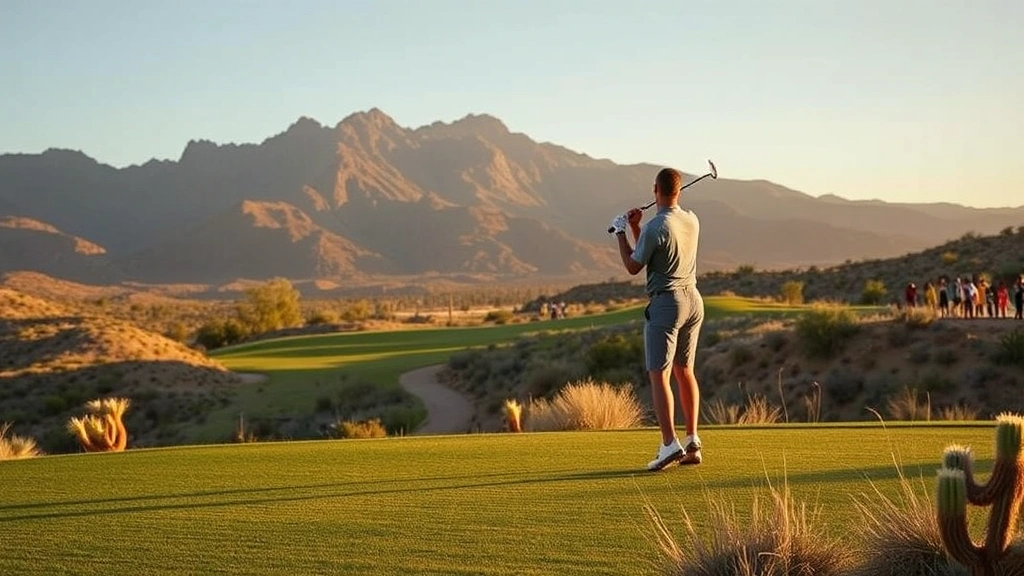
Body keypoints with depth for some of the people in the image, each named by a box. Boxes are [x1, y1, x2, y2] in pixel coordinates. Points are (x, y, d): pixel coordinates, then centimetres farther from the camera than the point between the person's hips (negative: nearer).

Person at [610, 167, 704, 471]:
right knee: (685, 371, 16)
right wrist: (635, 228, 11)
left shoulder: (654, 228, -17)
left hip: (666, 302, -7)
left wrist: (621, 233, 7)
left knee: (659, 375, -7)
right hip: (693, 300, 7)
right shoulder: (692, 220, 5)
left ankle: (670, 444, -18)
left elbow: (633, 266, -4)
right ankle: (692, 439, 14)